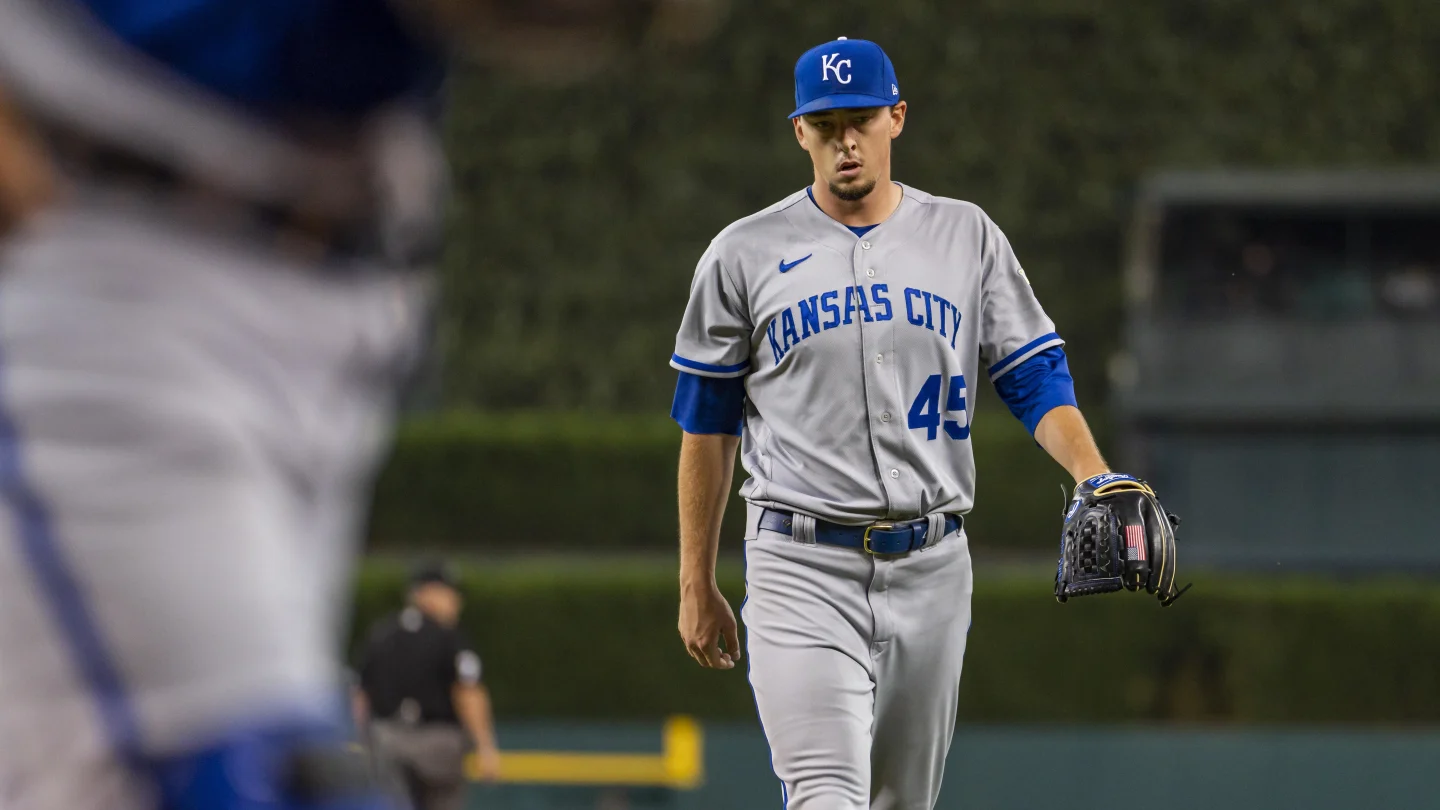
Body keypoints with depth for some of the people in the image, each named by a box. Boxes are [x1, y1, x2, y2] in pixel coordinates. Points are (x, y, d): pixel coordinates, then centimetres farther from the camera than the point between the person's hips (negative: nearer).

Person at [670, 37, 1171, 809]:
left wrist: (1092, 475, -16)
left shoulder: (966, 237, 8)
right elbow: (707, 425, 8)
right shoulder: (745, 254, 3)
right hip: (802, 568, -3)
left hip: (931, 570, 3)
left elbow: (1035, 377, 5)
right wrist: (696, 585, 8)